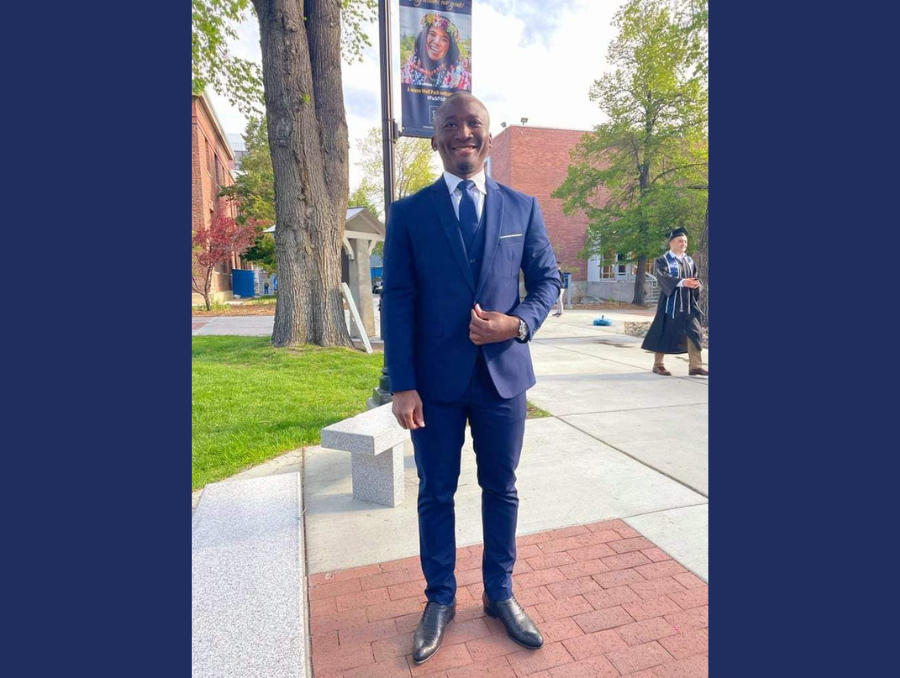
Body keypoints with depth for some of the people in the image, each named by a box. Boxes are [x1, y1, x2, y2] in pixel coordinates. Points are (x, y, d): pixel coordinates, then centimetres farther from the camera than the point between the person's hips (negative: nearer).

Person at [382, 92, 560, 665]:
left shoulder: (523, 207, 5)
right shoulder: (409, 213, 1)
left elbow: (547, 279, 8)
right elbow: (398, 300, -3)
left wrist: (520, 322, -14)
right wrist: (403, 385, -10)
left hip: (503, 373, 2)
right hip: (436, 380, -1)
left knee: (501, 489, 15)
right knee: (436, 493, 12)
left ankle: (500, 593, 36)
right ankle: (440, 600, 34)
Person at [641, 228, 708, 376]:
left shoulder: (689, 261, 15)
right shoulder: (663, 261, -4)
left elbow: (696, 277, 12)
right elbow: (663, 277, -20)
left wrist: (696, 283, -13)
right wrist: (682, 282, -35)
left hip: (688, 303, 5)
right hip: (671, 303, -5)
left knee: (693, 332, -1)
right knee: (665, 333, 0)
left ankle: (695, 366, 4)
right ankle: (657, 365, 12)